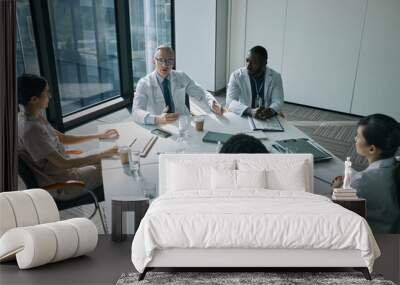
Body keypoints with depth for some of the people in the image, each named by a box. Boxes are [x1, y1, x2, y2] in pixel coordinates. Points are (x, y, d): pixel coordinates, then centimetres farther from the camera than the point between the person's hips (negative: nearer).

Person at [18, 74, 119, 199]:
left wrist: (99, 136, 8)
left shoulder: (35, 117, -1)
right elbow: (63, 163, -29)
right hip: (60, 186, -8)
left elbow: (62, 138, 11)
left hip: (65, 170, 8)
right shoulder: (30, 130, -30)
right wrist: (103, 154, -26)